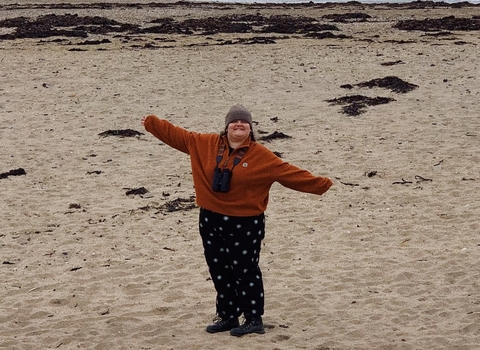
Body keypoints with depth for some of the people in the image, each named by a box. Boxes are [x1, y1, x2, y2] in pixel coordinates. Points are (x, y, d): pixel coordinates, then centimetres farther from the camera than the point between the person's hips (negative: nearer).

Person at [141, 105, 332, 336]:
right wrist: (151, 123, 11)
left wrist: (319, 185, -14)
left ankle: (254, 319, 12)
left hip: (245, 223, -4)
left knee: (245, 271, 1)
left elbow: (289, 172, -9)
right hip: (211, 220, 5)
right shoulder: (205, 144, 2)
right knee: (219, 271, 12)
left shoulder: (261, 156, -8)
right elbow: (177, 135, 10)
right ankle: (227, 317, 25)